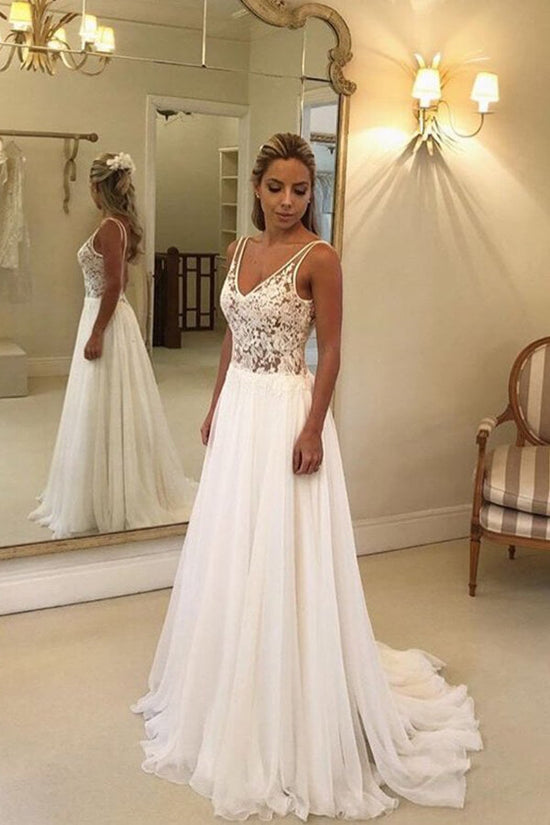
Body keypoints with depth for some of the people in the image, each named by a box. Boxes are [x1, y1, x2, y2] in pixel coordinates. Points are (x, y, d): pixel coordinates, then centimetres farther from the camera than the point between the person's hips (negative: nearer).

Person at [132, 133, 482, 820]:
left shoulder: (318, 258, -11)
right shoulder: (241, 250, 9)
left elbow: (330, 351, -12)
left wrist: (313, 428, -18)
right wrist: (216, 407, 14)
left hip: (287, 412, -7)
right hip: (238, 409, 7)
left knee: (283, 559, -1)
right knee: (229, 551, 15)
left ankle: (289, 724, 17)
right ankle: (231, 699, 35)